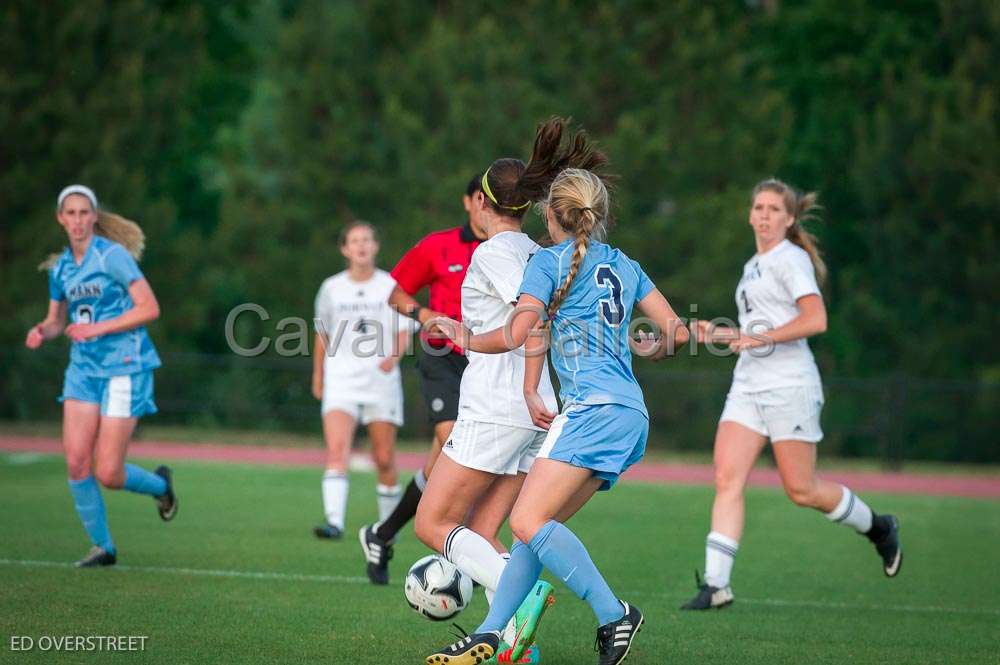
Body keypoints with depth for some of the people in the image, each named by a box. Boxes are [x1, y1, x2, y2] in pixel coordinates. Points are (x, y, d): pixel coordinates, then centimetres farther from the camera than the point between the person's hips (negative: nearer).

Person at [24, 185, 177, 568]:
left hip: (124, 367, -6)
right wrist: (42, 332, -4)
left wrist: (99, 328, -20)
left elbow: (149, 308, -15)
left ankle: (159, 485, 25)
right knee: (76, 462, -5)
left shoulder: (112, 255, -11)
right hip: (83, 368, 6)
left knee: (108, 474, -8)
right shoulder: (60, 267, 8)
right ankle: (102, 546, 10)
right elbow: (56, 320, 19)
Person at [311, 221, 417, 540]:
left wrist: (394, 356, -19)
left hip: (381, 381, -1)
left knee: (384, 459, 3)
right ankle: (334, 521, -29)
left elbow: (404, 331, 0)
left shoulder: (391, 286, 2)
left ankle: (388, 524, 21)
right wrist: (318, 376, 23)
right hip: (341, 380, 1)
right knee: (336, 449, -19)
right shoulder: (331, 288, 8)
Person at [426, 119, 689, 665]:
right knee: (538, 525, 9)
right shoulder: (624, 265, 20)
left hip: (594, 409, -9)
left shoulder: (550, 260, 1)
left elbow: (515, 335, -6)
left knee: (529, 521, -15)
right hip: (630, 414, 9)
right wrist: (648, 350, 41)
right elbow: (675, 331, 19)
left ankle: (613, 615, -21)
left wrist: (466, 339, 13)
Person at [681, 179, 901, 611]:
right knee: (727, 478, -8)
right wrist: (716, 334, 16)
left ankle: (878, 527, 24)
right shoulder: (753, 266, 19)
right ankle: (716, 584, -13)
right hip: (748, 386, 8)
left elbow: (815, 319, -19)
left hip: (789, 386, -8)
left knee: (801, 490, -2)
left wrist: (759, 337, -21)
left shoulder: (790, 259, -7)